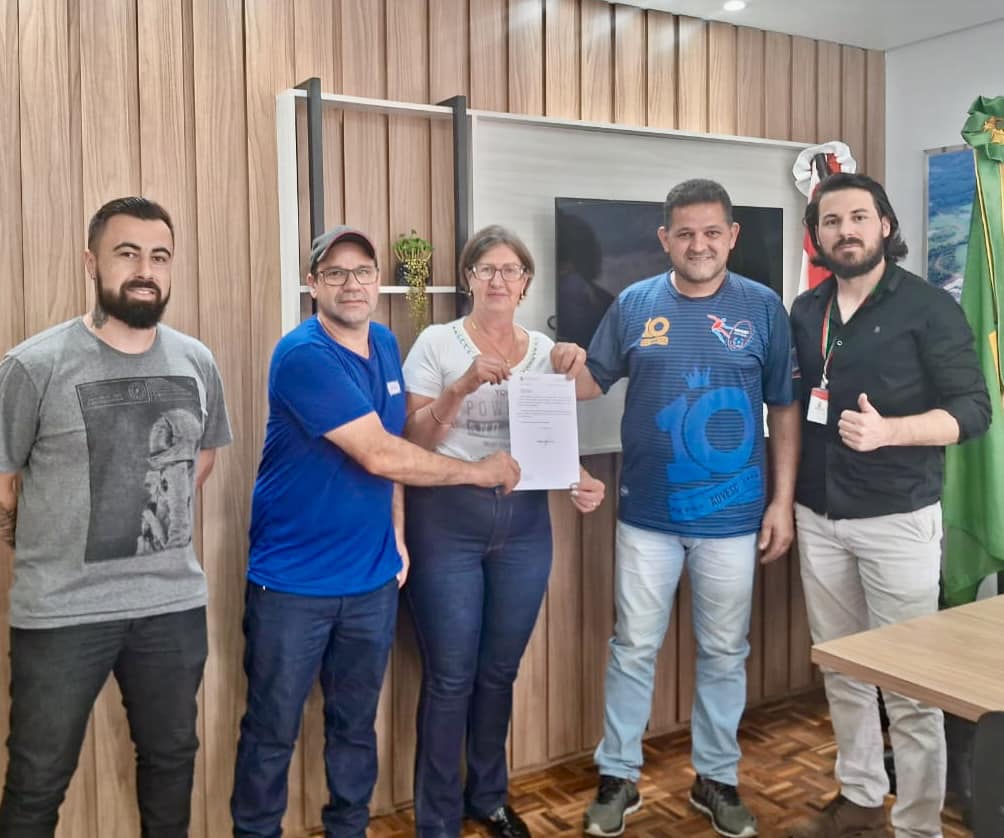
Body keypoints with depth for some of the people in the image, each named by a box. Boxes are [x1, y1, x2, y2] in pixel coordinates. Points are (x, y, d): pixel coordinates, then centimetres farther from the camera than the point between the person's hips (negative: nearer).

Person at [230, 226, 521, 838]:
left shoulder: (385, 344, 6)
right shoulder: (304, 355, -19)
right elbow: (379, 455, -24)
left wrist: (398, 536, 9)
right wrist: (482, 472, -13)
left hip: (373, 577, 6)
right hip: (293, 580, -6)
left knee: (356, 725, 19)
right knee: (272, 733, 9)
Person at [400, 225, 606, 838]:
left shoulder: (546, 350, 8)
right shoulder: (438, 344, -2)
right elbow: (413, 441, -6)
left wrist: (581, 480, -8)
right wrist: (464, 386, -20)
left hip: (525, 522, 4)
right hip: (447, 520, -3)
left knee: (500, 670, 15)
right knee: (451, 676, 2)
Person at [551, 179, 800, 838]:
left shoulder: (763, 308, -2)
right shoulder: (634, 304, 0)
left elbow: (785, 409, 1)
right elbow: (593, 381, 5)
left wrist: (783, 502, -3)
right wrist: (563, 369, -19)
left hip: (733, 517, 0)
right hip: (647, 516, 0)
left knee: (724, 653, 13)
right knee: (633, 649, 10)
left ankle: (716, 778, 32)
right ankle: (619, 777, 27)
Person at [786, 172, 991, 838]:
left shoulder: (929, 307, -7)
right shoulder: (806, 311, 9)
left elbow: (973, 409, -11)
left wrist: (888, 431, -27)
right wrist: (785, 496, 7)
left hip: (897, 518, -5)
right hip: (819, 518, 5)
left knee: (908, 684, 0)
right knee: (842, 671, 14)